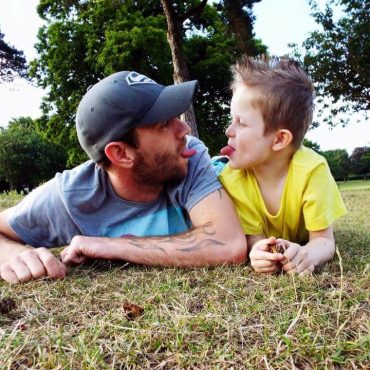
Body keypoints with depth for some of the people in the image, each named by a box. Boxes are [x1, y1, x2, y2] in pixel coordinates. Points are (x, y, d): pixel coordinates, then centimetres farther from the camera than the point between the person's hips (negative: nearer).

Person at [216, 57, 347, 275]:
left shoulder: (311, 169, -34)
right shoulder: (231, 178, -29)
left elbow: (324, 240, -28)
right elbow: (254, 237, -23)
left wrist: (308, 255, -51)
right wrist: (259, 251, -47)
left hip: (300, 246, 1)